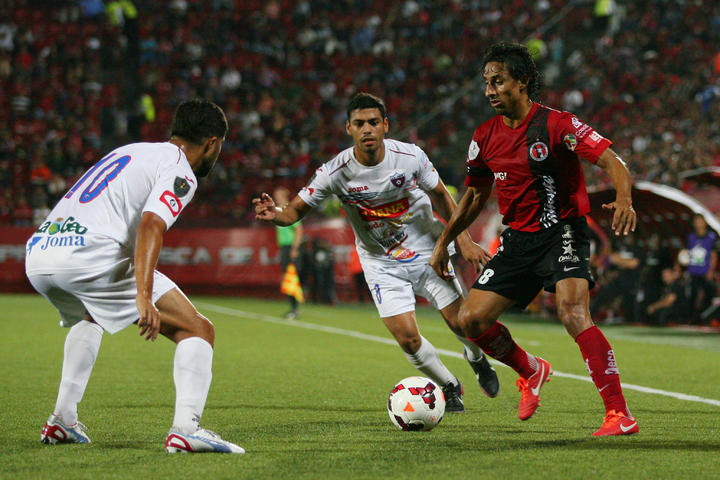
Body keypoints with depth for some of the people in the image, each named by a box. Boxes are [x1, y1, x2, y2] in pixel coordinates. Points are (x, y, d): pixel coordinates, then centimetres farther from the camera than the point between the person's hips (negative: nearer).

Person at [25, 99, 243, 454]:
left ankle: (62, 421, 33)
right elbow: (149, 226, -14)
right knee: (197, 330, -3)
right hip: (89, 253, -8)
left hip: (37, 255, 8)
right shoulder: (179, 171, 3)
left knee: (88, 318, 40)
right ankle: (185, 429, -21)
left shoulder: (129, 152, 29)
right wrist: (144, 297, -24)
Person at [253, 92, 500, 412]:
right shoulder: (336, 172, -21)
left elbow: (440, 195, 0)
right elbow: (297, 209, -15)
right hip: (381, 263, -1)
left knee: (461, 323, -3)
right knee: (407, 338, -12)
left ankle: (477, 359, 35)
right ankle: (449, 386, 17)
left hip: (427, 250, 1)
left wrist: (463, 240, -2)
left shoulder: (411, 156, -17)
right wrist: (276, 215, -38)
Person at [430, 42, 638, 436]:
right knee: (471, 319, -3)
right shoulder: (485, 137, 6)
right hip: (517, 239, 6)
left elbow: (612, 162, -18)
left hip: (562, 233, -6)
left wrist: (624, 199, -38)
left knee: (572, 312, -28)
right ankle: (532, 372, 26)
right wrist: (444, 242, 22)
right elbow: (475, 195, 20)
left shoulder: (557, 125, -13)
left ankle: (619, 413, -24)